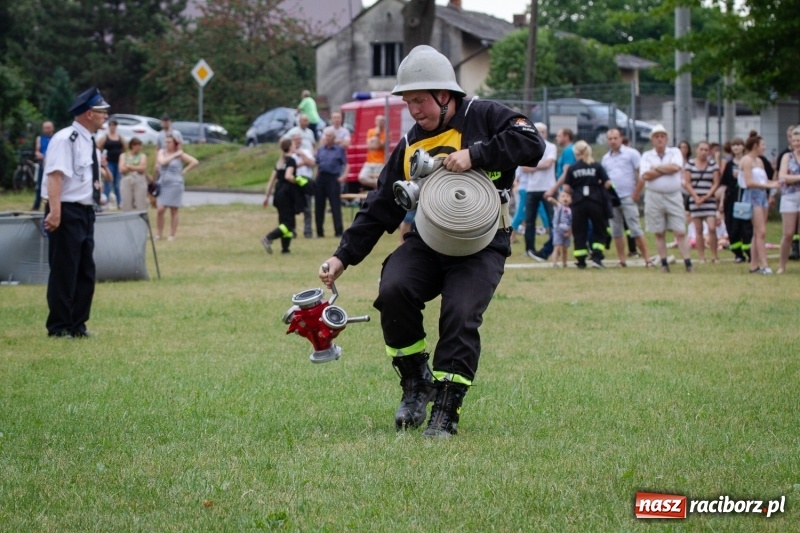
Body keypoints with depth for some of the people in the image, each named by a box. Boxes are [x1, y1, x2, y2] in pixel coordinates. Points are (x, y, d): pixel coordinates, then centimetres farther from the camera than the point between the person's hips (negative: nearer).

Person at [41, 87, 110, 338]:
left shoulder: (90, 143, 13)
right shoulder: (65, 139, -16)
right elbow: (55, 176, -24)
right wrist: (55, 212, -30)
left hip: (86, 213, 9)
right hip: (67, 213, -9)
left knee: (86, 272, 13)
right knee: (64, 272, -4)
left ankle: (77, 325, 21)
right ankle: (59, 327, 4)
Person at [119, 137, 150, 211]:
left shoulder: (142, 156, 10)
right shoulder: (124, 156, 12)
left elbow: (142, 168, -3)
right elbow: (122, 169, 0)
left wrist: (129, 166, -2)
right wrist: (137, 168, -2)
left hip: (140, 181, -1)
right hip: (126, 181, 1)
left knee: (141, 205, -5)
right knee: (126, 206, -2)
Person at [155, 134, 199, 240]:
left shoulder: (180, 155, 0)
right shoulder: (161, 152, 7)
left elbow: (195, 162, -4)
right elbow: (162, 162, -13)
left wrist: (184, 171, -5)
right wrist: (174, 155, -11)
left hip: (175, 184, -2)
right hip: (162, 184, 2)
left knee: (174, 211, 2)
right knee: (160, 210, -7)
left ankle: (172, 235, 9)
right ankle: (159, 234, 3)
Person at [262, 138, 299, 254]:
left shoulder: (280, 161, 14)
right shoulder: (291, 160, -10)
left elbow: (272, 180, 15)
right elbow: (288, 176, -25)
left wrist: (267, 196, 19)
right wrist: (297, 181, -8)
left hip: (278, 193, 8)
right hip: (287, 193, -8)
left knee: (284, 221, 13)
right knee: (288, 224, -7)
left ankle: (285, 248, 12)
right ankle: (269, 238, -22)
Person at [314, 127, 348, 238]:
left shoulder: (339, 149, 3)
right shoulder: (320, 150, 15)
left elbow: (346, 164, 1)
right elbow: (317, 165, 18)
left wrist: (344, 176, -14)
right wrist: (315, 177, 8)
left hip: (333, 178, -5)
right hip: (321, 178, 5)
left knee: (335, 206, -8)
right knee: (319, 206, 6)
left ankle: (339, 231, -8)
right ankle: (319, 232, 14)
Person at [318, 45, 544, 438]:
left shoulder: (483, 118, 1)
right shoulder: (409, 147, 15)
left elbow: (532, 144, -14)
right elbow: (379, 209, 16)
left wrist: (475, 155, -21)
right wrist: (343, 256, 8)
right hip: (427, 242, 4)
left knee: (460, 317, -23)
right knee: (393, 291, -23)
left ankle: (445, 413, -11)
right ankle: (415, 383, -3)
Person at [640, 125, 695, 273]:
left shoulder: (675, 152, 6)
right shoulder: (647, 156, 7)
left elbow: (676, 167, -15)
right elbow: (646, 175, -10)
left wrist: (656, 168, -7)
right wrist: (667, 169, -8)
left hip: (674, 196, -1)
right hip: (654, 197, 1)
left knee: (680, 232, -4)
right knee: (659, 233, 6)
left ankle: (688, 264, -5)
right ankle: (664, 264, 13)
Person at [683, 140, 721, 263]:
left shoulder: (713, 164, 5)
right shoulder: (690, 164, 4)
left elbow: (716, 183, 2)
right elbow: (686, 183, 1)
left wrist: (706, 197, -10)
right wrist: (696, 197, -10)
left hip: (709, 200, -1)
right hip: (694, 200, 1)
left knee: (712, 228, -12)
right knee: (698, 231, 2)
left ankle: (714, 256, -4)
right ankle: (702, 257, 7)